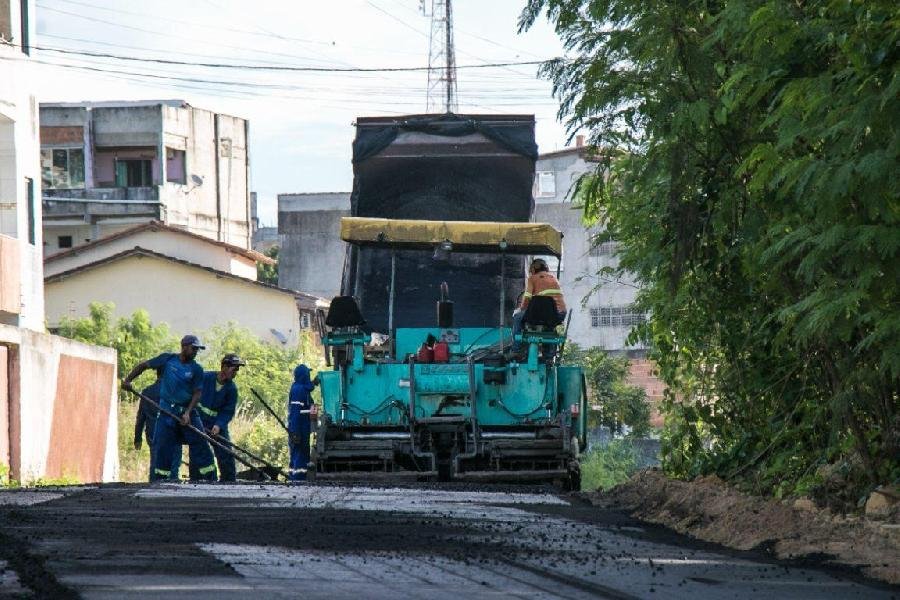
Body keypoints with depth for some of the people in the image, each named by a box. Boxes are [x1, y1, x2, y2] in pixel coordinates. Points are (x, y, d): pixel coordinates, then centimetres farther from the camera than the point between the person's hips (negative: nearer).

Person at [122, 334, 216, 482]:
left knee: (200, 446, -4)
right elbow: (144, 366, 7)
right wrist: (127, 380, -2)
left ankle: (210, 480, 2)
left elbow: (197, 393, -3)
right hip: (167, 412, 0)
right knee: (162, 448, -3)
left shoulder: (196, 369, 1)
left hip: (187, 411, 0)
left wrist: (187, 413, -16)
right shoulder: (168, 359, 0)